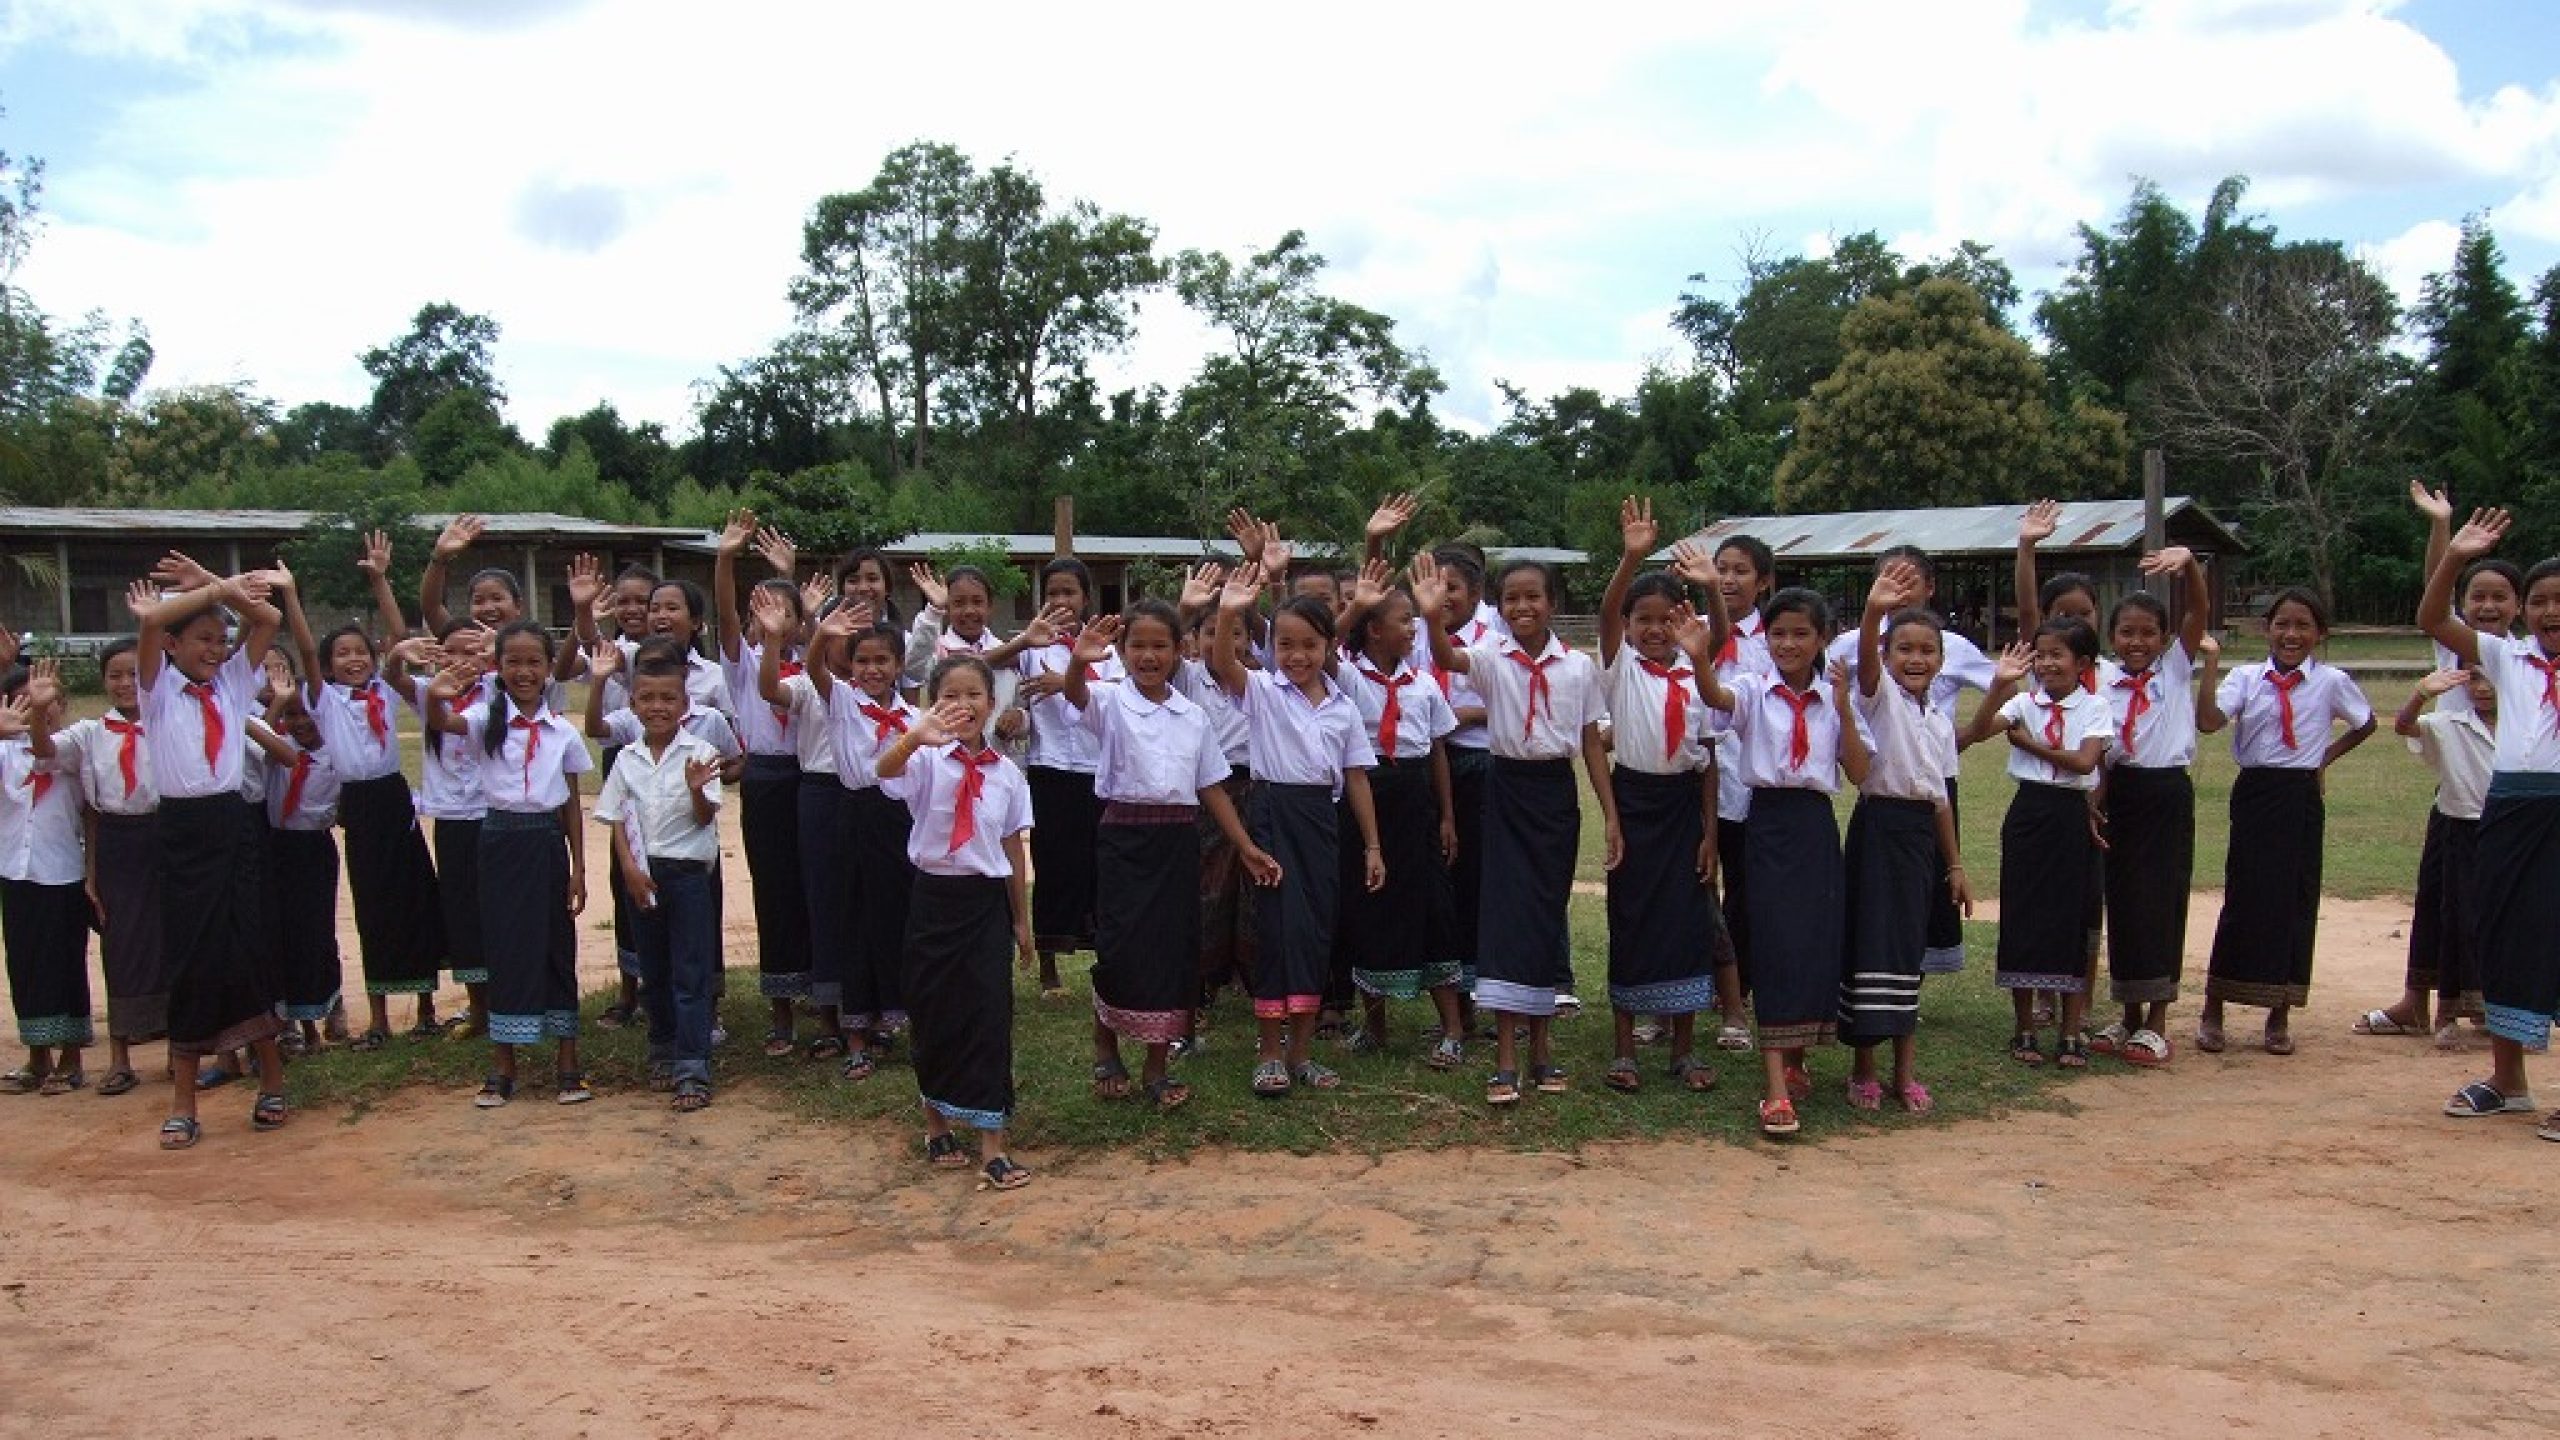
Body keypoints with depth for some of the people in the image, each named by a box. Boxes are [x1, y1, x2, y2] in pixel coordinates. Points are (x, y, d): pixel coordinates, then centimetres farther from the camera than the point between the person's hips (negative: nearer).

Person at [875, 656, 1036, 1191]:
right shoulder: (926, 761, -7)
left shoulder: (1006, 772, 2)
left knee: (990, 1017, -2)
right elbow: (884, 770, -31)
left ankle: (992, 1149, 3)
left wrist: (1022, 919, 11)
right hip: (934, 898, -1)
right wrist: (914, 736, -53)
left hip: (986, 902, 1)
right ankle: (937, 1126, 31)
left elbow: (1014, 847, 8)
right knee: (933, 1014, 9)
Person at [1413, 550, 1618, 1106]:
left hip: (1557, 793, 2)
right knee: (1506, 911, -6)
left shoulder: (1579, 666, 0)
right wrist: (1434, 618, -49)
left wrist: (1611, 816, 3)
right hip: (1507, 790, -2)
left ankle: (1540, 1044, 22)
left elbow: (1592, 743, 5)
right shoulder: (1492, 658, -5)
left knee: (1549, 913, 9)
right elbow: (1446, 659, -28)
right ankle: (1505, 1060, -2)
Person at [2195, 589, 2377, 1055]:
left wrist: (2327, 756, 9)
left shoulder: (2331, 682, 0)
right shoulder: (2246, 678, -2)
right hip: (2254, 795, -1)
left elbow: (2365, 724, 18)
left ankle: (2279, 1016, 18)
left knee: (2295, 899, 5)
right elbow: (2208, 721, -18)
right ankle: (2213, 1010, 10)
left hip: (2301, 799, 1)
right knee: (2244, 897, 0)